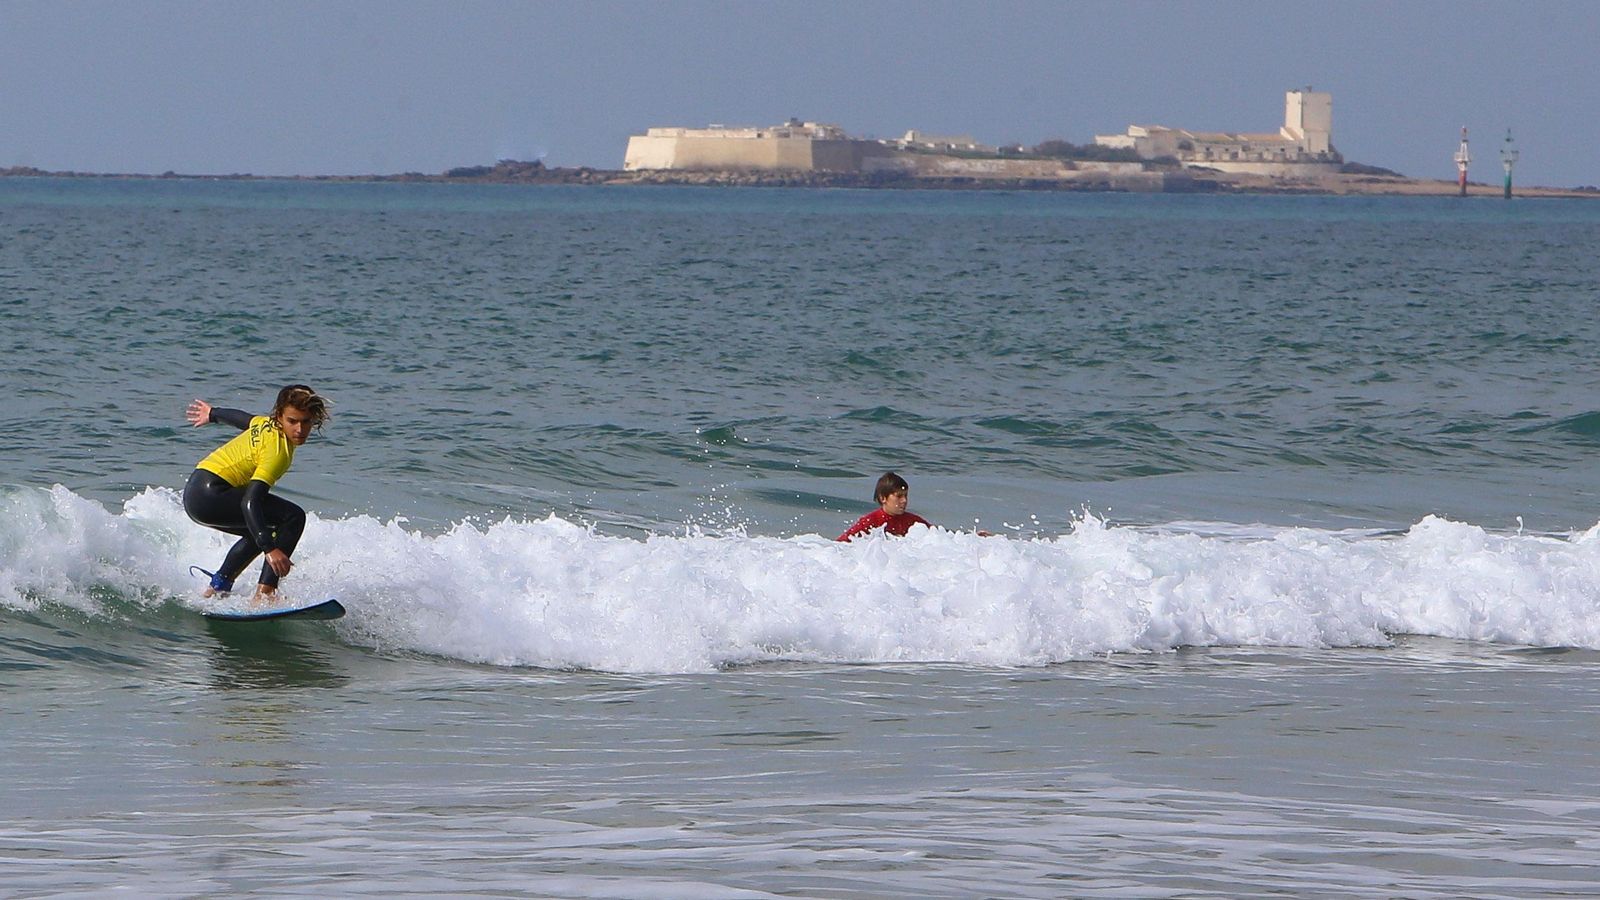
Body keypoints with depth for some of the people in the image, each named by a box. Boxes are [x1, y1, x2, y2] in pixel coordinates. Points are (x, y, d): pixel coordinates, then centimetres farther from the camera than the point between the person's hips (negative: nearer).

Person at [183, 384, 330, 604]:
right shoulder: (277, 451, -21)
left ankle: (217, 587, 31)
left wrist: (213, 414, 52)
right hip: (209, 495, -10)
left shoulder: (269, 425, 6)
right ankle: (264, 594, -19)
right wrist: (270, 549, -38)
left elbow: (242, 418, 30)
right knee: (293, 517, -15)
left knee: (259, 532, 32)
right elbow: (249, 502, -30)